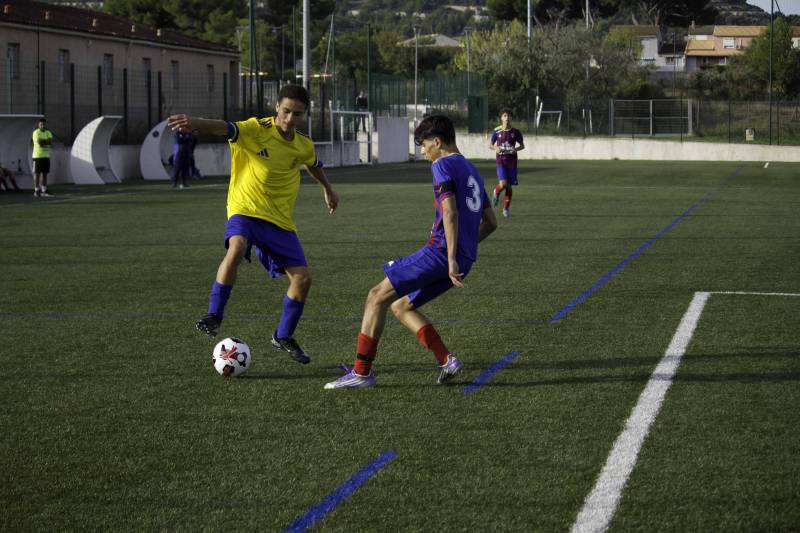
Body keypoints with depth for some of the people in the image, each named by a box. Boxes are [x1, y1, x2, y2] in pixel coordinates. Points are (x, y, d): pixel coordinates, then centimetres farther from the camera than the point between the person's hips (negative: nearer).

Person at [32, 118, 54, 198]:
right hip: (38, 156, -6)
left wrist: (43, 141, -14)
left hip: (46, 156, 6)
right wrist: (46, 141, -7)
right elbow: (39, 141, -22)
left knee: (44, 173, 7)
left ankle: (44, 191, 11)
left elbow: (51, 142, -4)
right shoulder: (36, 132, -7)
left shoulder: (48, 132, 12)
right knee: (37, 173, -4)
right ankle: (36, 191, -2)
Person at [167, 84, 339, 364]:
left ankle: (284, 337, 20)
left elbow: (314, 165, 27)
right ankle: (214, 315, -23)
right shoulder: (256, 130, -13)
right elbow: (226, 128, -31)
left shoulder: (303, 146, 3)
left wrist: (328, 189, 44)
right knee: (236, 249, -37)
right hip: (245, 209, -5)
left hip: (280, 220, 5)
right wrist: (195, 123, -51)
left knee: (302, 278, -2)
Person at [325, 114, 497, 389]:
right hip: (464, 259, 9)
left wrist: (452, 259, -23)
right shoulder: (472, 171, 23)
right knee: (401, 306, 18)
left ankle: (361, 371, -8)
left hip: (441, 251, -9)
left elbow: (450, 212, -17)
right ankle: (446, 360, 5)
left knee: (377, 296, -5)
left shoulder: (443, 165, -5)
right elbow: (490, 222, 24)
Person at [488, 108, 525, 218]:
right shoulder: (497, 131, -2)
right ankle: (496, 192, 17)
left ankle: (506, 209, 19)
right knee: (503, 184, -19)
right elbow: (490, 144, 9)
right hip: (501, 160, -1)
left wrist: (516, 149, -14)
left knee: (509, 186, 4)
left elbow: (522, 145, 8)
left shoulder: (515, 132, -1)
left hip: (512, 161, 1)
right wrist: (496, 148, -14)